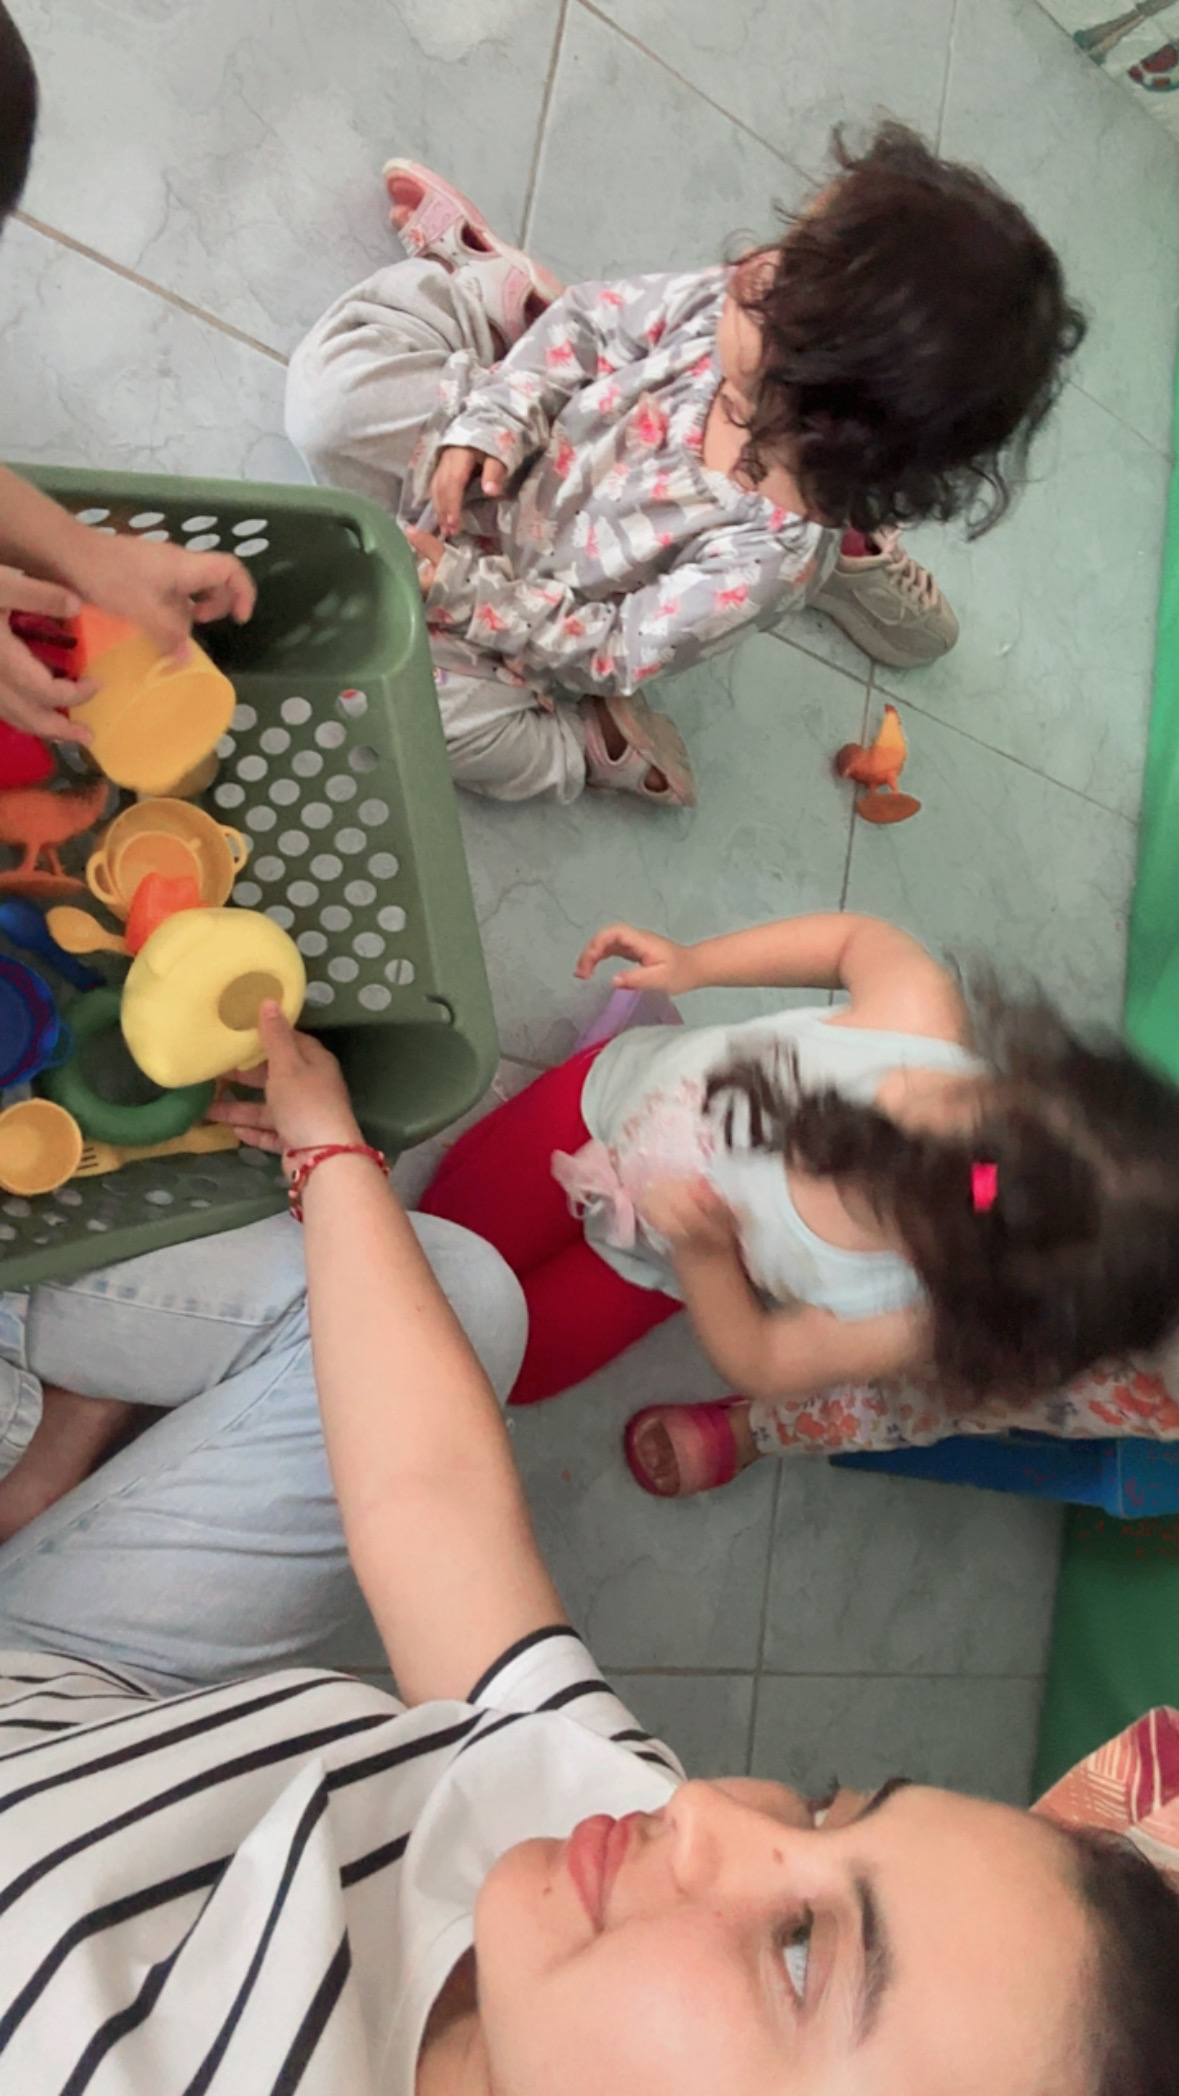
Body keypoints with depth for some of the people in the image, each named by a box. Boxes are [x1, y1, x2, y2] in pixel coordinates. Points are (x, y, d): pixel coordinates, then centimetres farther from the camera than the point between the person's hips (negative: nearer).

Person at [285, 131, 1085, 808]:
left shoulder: (764, 559, -38)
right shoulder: (721, 308, -25)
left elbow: (612, 652, -26)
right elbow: (590, 324, -7)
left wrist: (463, 586, -26)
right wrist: (497, 424, -19)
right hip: (519, 461, 4)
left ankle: (577, 746, 4)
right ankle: (492, 278, 23)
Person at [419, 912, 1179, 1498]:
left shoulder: (904, 1321, -37)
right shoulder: (921, 1013, -41)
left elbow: (755, 1362, -21)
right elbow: (860, 939, -18)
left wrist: (703, 1252, -38)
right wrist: (692, 965, -20)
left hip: (651, 1262, -1)